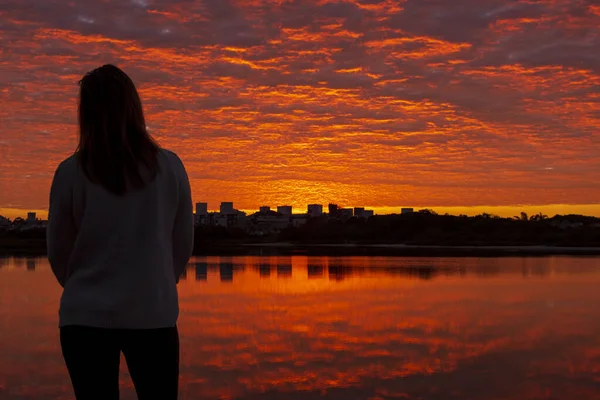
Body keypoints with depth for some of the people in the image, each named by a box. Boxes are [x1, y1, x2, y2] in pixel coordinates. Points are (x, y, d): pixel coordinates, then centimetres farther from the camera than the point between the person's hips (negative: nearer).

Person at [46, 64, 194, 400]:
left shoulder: (71, 173, -6)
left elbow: (59, 251, 3)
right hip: (153, 315, 0)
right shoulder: (169, 167, -4)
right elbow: (184, 245, 3)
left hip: (86, 316, 0)